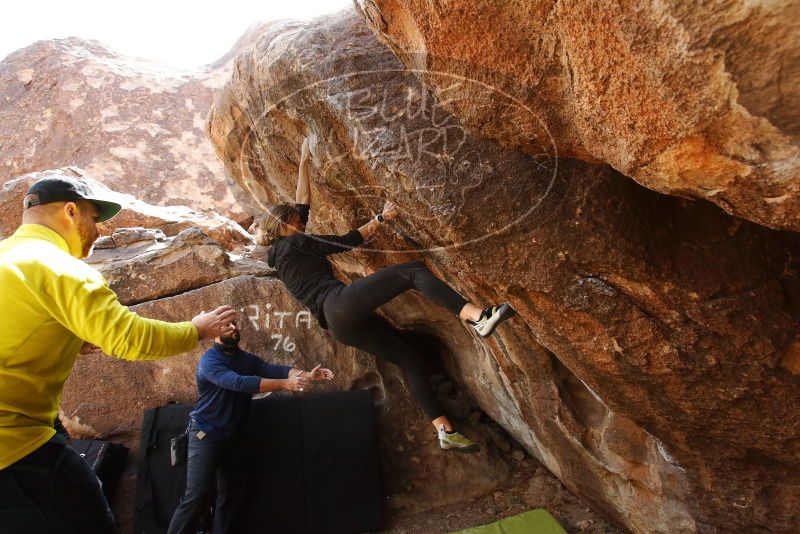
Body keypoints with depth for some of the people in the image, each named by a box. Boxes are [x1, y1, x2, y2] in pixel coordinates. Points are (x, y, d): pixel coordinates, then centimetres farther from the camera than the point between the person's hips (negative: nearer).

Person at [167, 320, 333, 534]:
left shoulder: (247, 359, 5)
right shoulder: (209, 361, -18)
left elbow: (275, 369, -10)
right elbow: (239, 383, -33)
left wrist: (305, 375, -30)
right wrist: (285, 384, -41)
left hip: (231, 438, 7)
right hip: (206, 437, -7)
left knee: (231, 492, 13)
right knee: (196, 497, -10)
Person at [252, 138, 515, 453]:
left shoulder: (278, 256, 29)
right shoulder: (292, 243, 6)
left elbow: (302, 204, 36)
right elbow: (347, 242, 2)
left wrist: (304, 162, 40)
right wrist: (380, 219, 4)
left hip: (340, 325, 9)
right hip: (342, 303, -9)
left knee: (410, 359, 7)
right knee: (413, 271, -20)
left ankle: (445, 431, 4)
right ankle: (479, 318, -39)